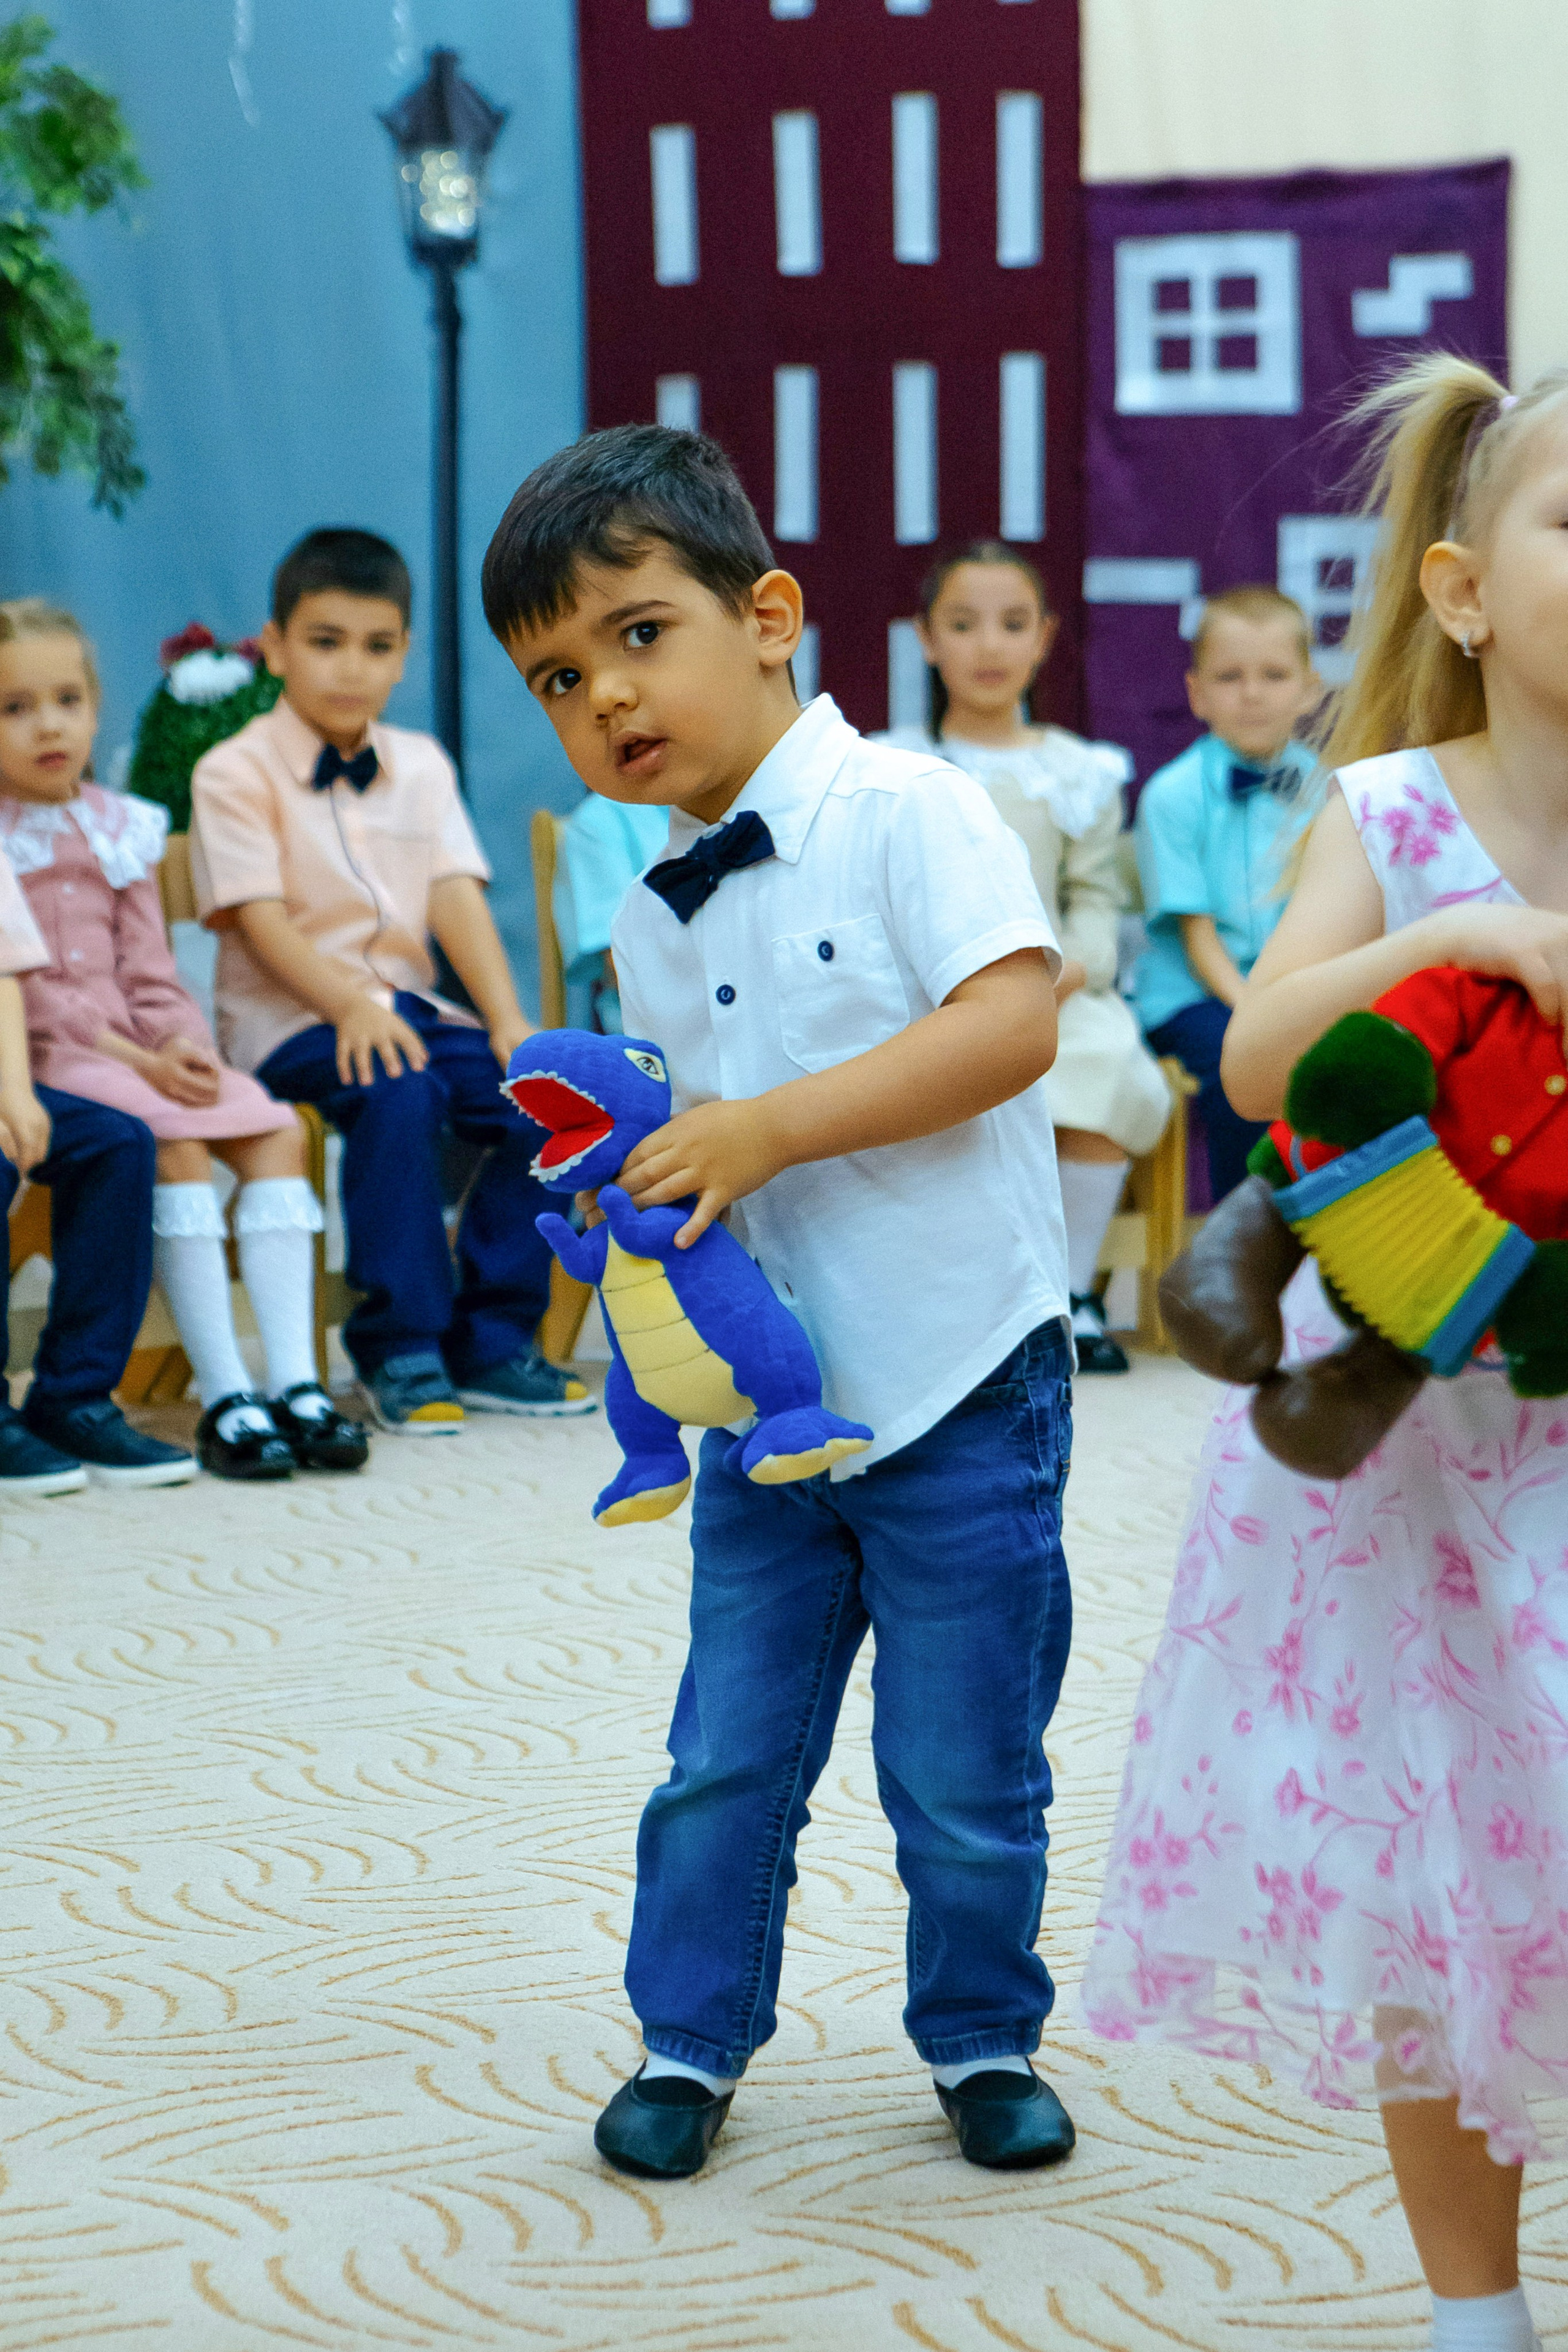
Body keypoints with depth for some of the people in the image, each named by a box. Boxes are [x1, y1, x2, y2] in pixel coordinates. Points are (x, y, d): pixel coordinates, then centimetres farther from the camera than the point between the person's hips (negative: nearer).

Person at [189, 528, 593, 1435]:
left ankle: (489, 1341, -8)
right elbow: (260, 920, -14)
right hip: (291, 1017, -5)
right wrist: (352, 1005, -30)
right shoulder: (236, 772, -3)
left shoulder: (421, 765, 14)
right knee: (398, 1095, -35)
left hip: (407, 1003, 6)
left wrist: (511, 1021, -11)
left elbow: (458, 900, 4)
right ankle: (400, 1351, -24)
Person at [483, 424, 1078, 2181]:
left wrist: (771, 1128, -26)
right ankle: (690, 2040, 25)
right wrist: (630, 1197, -6)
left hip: (959, 1391, -5)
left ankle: (983, 2037, 25)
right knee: (725, 1757, 9)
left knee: (963, 1774, 5)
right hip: (763, 1404, 5)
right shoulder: (650, 927, 9)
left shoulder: (907, 814, -12)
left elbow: (1014, 1023, -24)